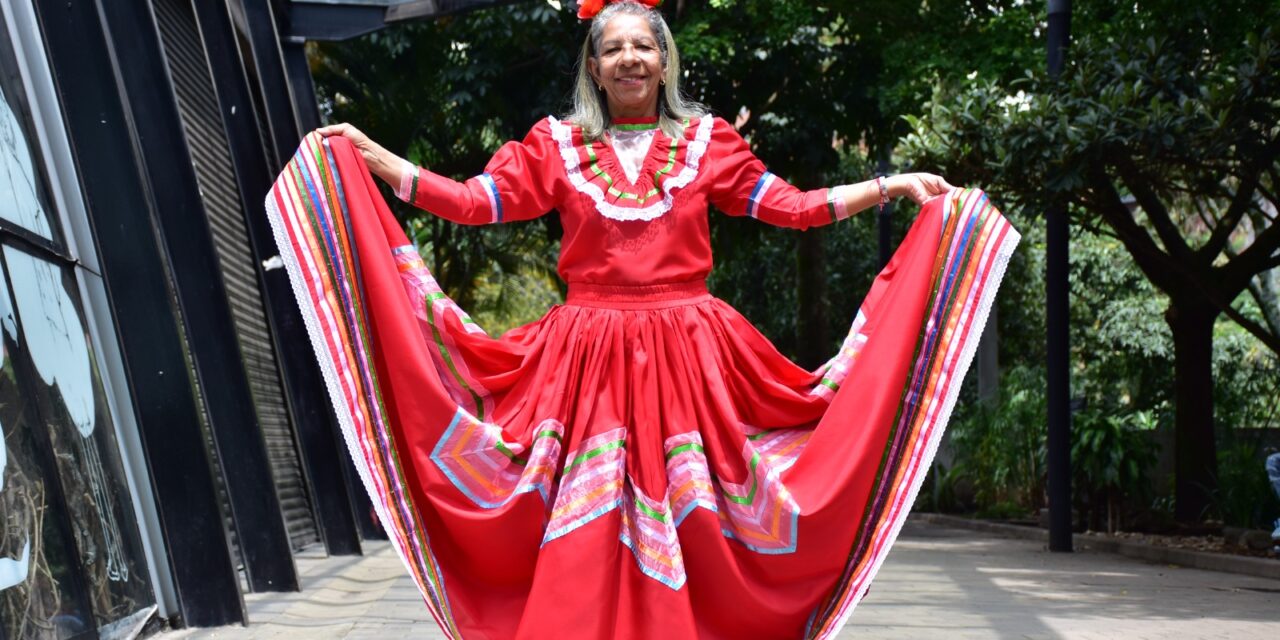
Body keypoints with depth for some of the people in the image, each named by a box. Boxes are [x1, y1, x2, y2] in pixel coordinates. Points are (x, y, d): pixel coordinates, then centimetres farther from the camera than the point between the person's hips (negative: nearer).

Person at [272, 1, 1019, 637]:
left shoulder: (706, 142, 8)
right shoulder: (557, 146, 8)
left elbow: (793, 206, 8)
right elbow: (474, 201, 3)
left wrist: (896, 185, 4)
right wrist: (367, 154, -1)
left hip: (686, 357, 0)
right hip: (589, 360, 0)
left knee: (691, 529, 0)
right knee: (585, 535, 0)